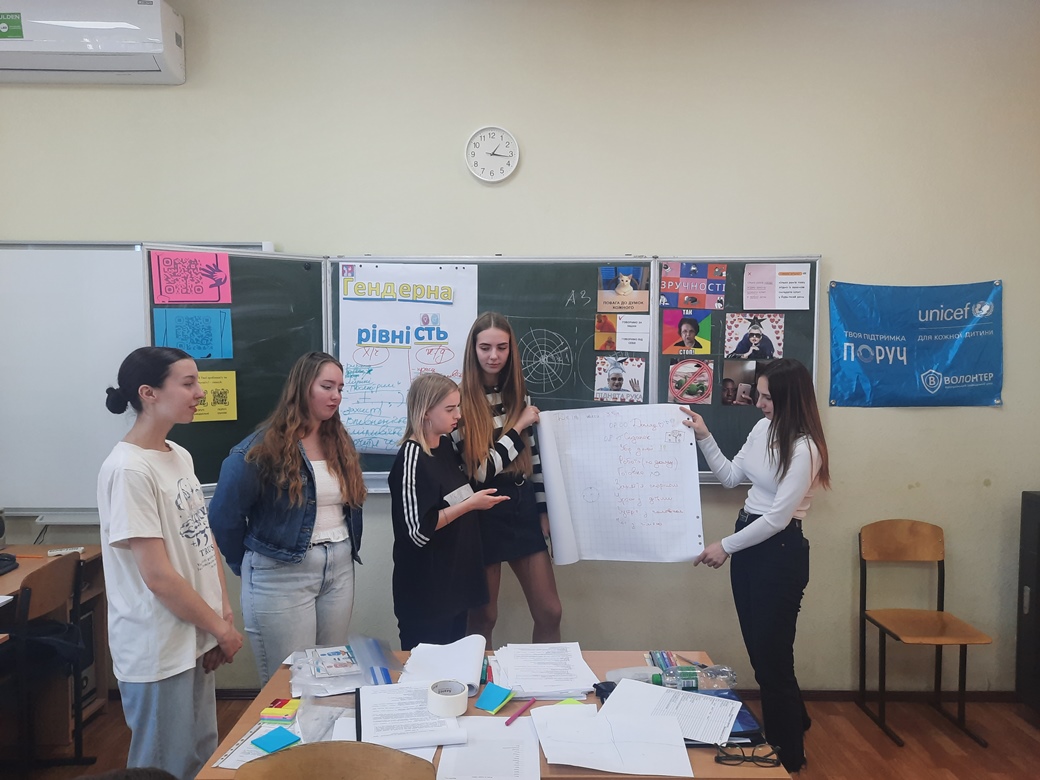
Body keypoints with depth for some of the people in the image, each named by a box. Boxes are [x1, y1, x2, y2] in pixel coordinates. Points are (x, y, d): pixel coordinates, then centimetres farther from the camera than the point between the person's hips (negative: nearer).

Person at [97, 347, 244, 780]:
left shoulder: (180, 456, 5)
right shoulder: (129, 470, -21)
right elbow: (158, 576, -22)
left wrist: (224, 612, 1)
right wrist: (221, 629, -12)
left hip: (195, 640, 8)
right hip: (159, 652, -8)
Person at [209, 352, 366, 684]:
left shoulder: (340, 442, 7)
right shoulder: (263, 446, -13)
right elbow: (224, 515, -10)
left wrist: (344, 552, 8)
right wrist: (247, 566, 0)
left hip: (339, 569, 6)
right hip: (281, 575, -6)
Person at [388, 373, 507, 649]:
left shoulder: (447, 446, 7)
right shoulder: (411, 457, -17)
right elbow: (418, 530, -22)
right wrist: (471, 504, -20)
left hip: (457, 579, 8)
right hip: (426, 588, -8)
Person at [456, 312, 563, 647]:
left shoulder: (519, 393, 6)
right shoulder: (461, 400, -12)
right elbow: (479, 470, -18)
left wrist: (543, 509, 11)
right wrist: (520, 425, -14)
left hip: (523, 507, 5)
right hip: (485, 512, -5)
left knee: (550, 612, 9)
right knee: (483, 617, 10)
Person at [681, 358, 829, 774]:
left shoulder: (804, 448, -21)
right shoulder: (762, 429, 3)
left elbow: (778, 517, -21)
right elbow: (731, 477, 12)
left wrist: (726, 546, -14)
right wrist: (704, 438, 2)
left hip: (780, 551, -8)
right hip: (750, 542, 8)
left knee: (772, 653, 6)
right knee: (758, 648, 19)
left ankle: (788, 755, 29)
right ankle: (792, 722, 44)